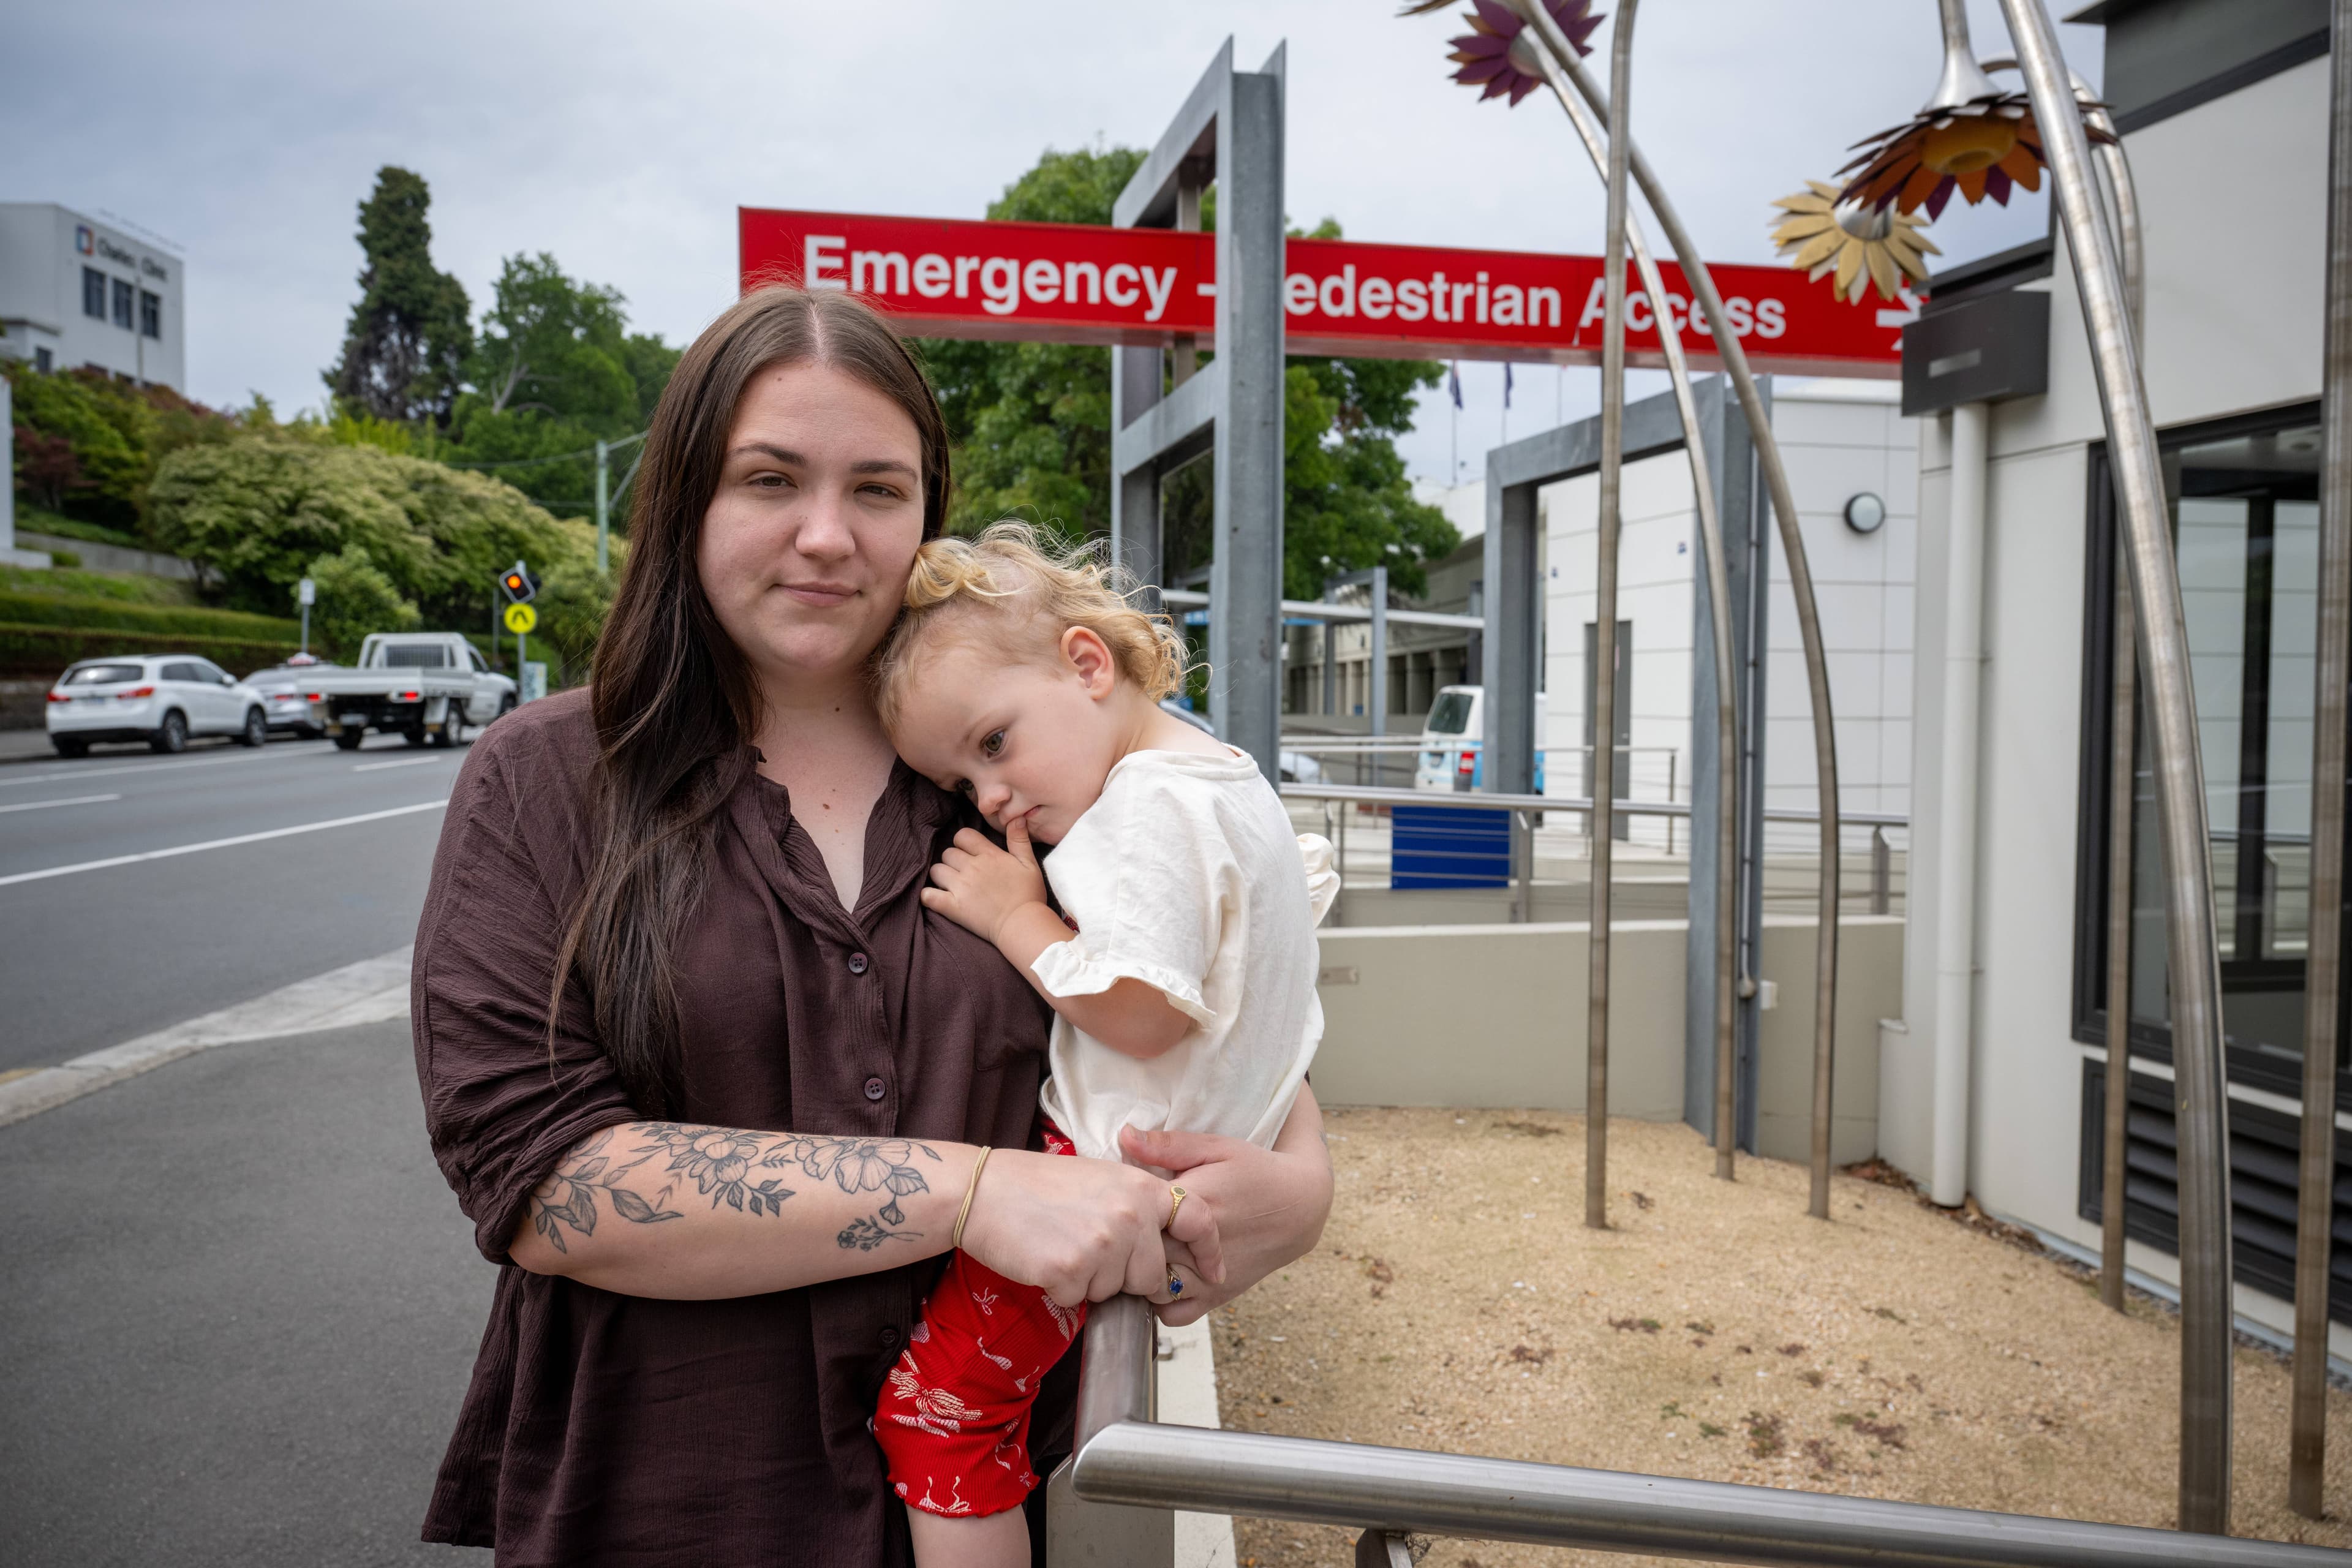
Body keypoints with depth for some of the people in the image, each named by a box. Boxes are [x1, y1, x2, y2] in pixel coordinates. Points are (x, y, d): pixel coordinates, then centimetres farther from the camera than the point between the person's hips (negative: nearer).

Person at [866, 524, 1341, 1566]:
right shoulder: (1230, 777, 10)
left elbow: (1142, 1017, -27)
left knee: (933, 1404, -6)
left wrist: (1018, 917, -16)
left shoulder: (1152, 805, -21)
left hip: (1119, 1170, -10)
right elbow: (1311, 884, 25)